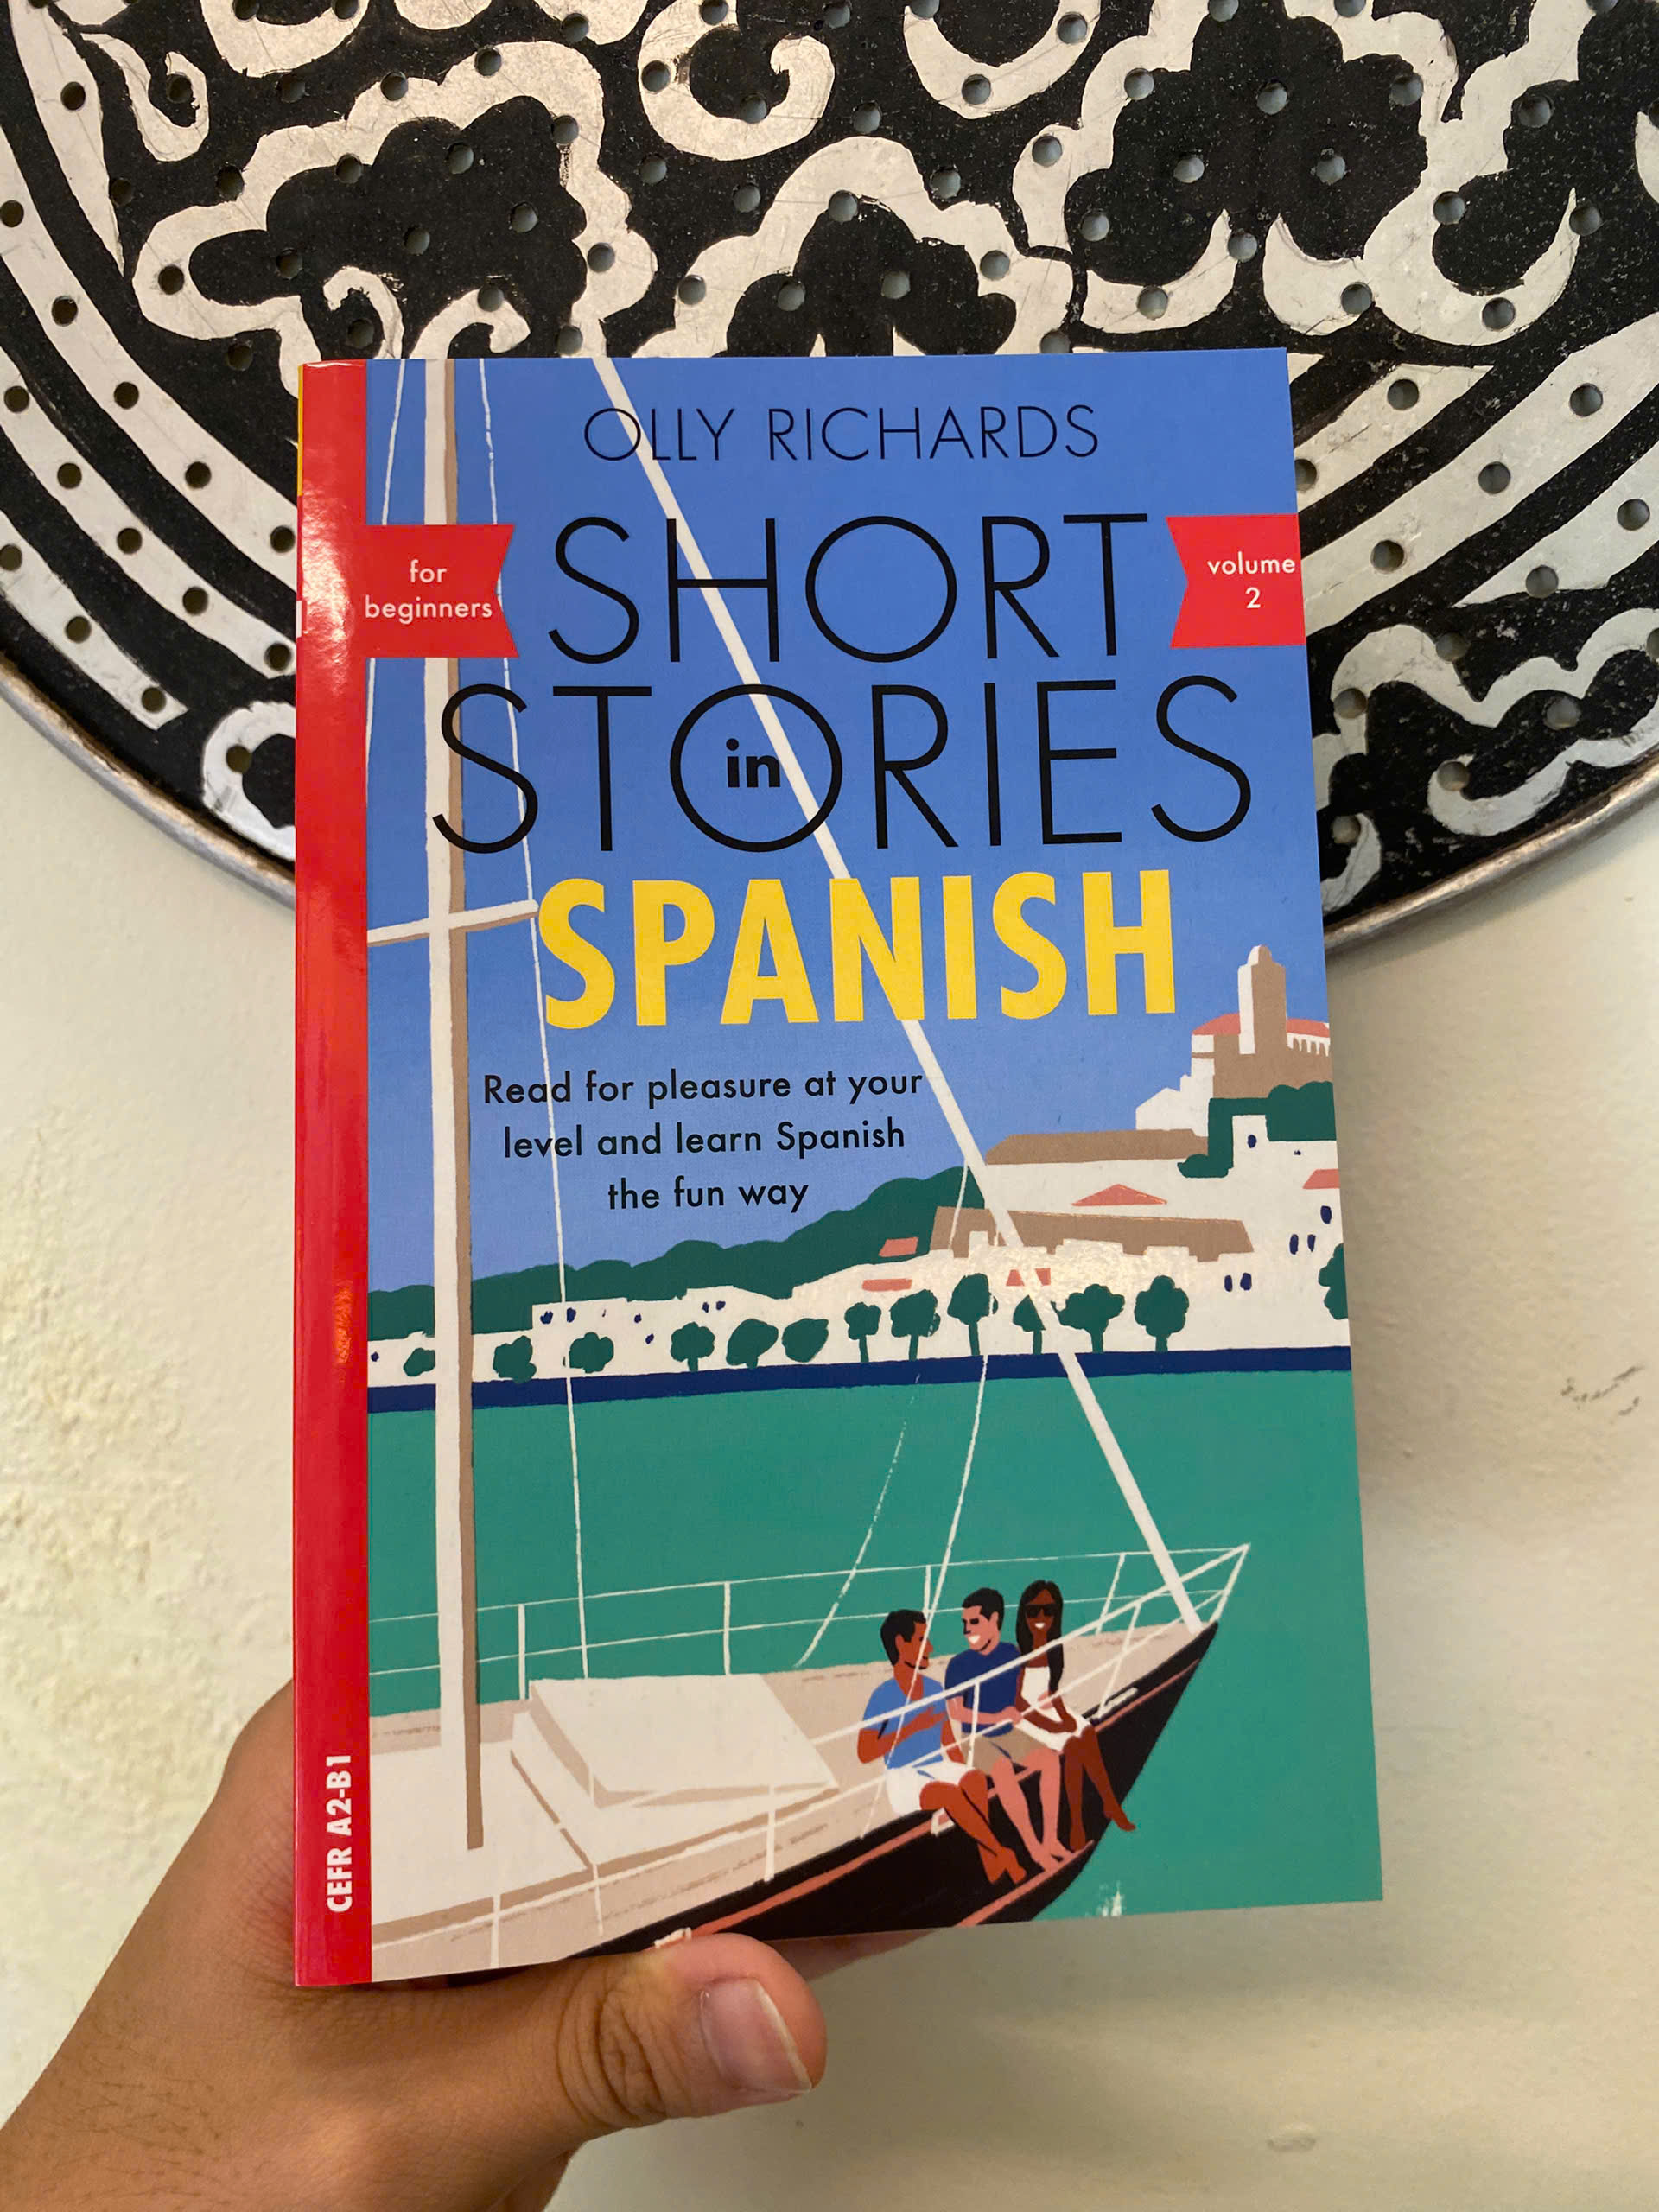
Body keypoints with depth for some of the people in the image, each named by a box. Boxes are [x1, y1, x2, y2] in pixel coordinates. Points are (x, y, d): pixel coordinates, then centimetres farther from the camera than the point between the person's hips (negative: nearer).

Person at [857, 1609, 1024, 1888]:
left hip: (939, 1769, 5)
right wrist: (912, 1727, -19)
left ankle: (987, 1857, -30)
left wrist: (965, 1778, -3)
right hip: (905, 1781, -5)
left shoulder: (934, 1689, 9)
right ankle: (1001, 1854, -25)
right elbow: (865, 1754, -15)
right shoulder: (883, 1696, -9)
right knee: (949, 1793, -35)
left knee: (975, 1780, -29)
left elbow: (949, 1744, 14)